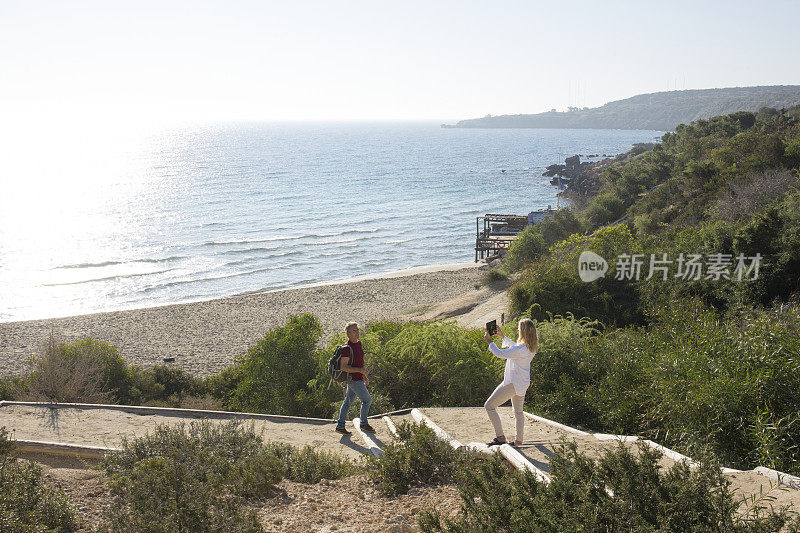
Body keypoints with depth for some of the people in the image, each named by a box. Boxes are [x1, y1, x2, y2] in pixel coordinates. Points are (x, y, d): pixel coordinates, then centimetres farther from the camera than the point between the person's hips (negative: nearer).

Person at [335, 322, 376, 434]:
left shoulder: (358, 343, 7)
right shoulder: (348, 348, -22)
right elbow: (343, 366, -23)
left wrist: (364, 376, 21)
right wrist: (360, 370, -28)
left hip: (358, 378, 9)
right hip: (354, 380, -9)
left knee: (348, 402, 13)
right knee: (367, 400, 3)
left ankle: (340, 425, 20)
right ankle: (364, 424, 19)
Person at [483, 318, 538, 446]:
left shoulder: (521, 349, -27)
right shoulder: (531, 347, 0)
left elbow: (500, 353, -19)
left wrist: (489, 341, -5)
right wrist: (502, 336, 25)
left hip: (512, 384, -9)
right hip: (522, 384, 9)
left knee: (489, 406, -3)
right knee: (518, 412, 23)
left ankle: (500, 437, -5)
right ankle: (518, 441, 30)